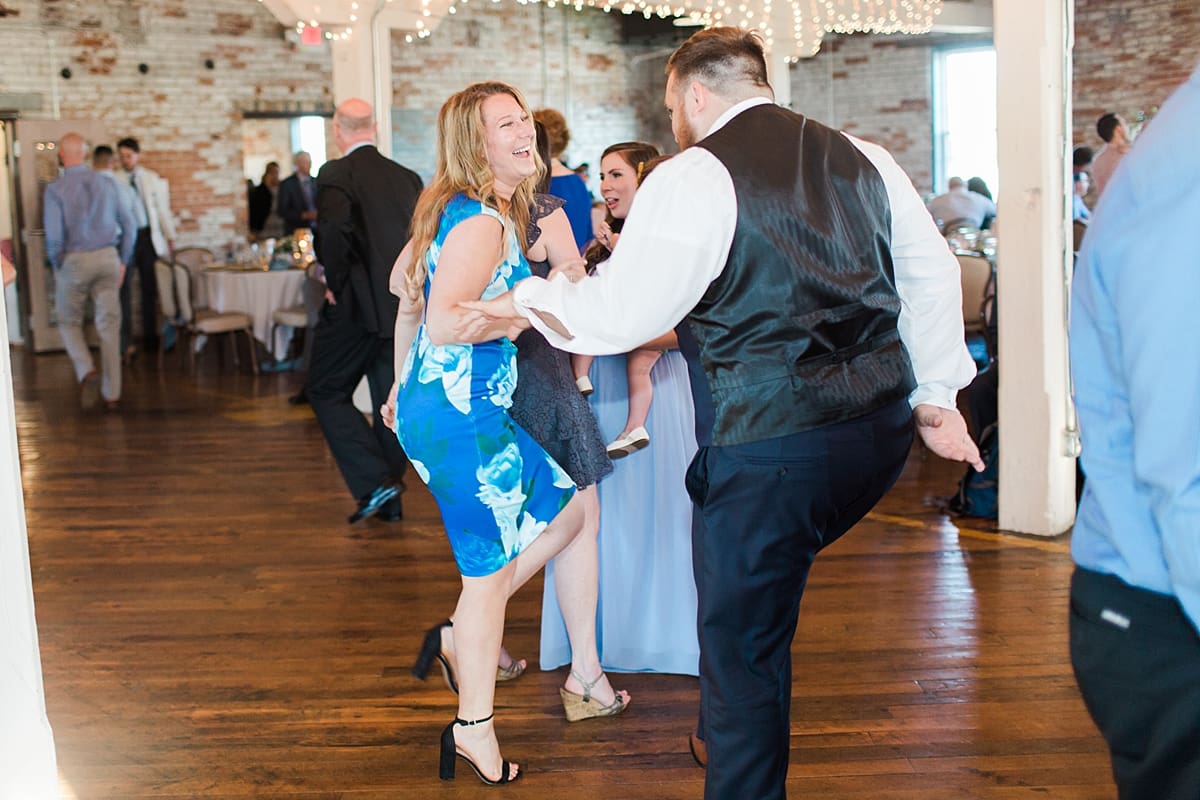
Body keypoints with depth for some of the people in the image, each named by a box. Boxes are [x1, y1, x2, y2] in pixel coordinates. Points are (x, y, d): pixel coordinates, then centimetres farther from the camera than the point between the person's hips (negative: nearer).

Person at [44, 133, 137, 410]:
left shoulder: (55, 190, -9)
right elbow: (129, 224, 6)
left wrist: (58, 267, 1)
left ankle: (87, 370, -11)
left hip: (74, 261, -3)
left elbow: (54, 236, -14)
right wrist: (123, 262, 14)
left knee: (69, 322, 14)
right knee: (109, 325, 8)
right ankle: (111, 392, 11)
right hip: (107, 257, 3)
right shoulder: (106, 184, 3)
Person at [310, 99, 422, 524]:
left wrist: (336, 282, -13)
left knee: (327, 392, 7)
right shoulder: (408, 178, 10)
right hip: (403, 308, 6)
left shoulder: (336, 174, -9)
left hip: (356, 305, -6)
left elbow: (335, 228, -26)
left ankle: (375, 482, -4)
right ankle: (391, 500, 17)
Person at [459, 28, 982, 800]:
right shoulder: (863, 159, 11)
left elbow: (616, 315, -11)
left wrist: (524, 299, 6)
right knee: (765, 587, 25)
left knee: (742, 652, 6)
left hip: (768, 452, -7)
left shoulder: (692, 179, -8)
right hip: (882, 430, 7)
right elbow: (933, 273, 14)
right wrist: (936, 396, 20)